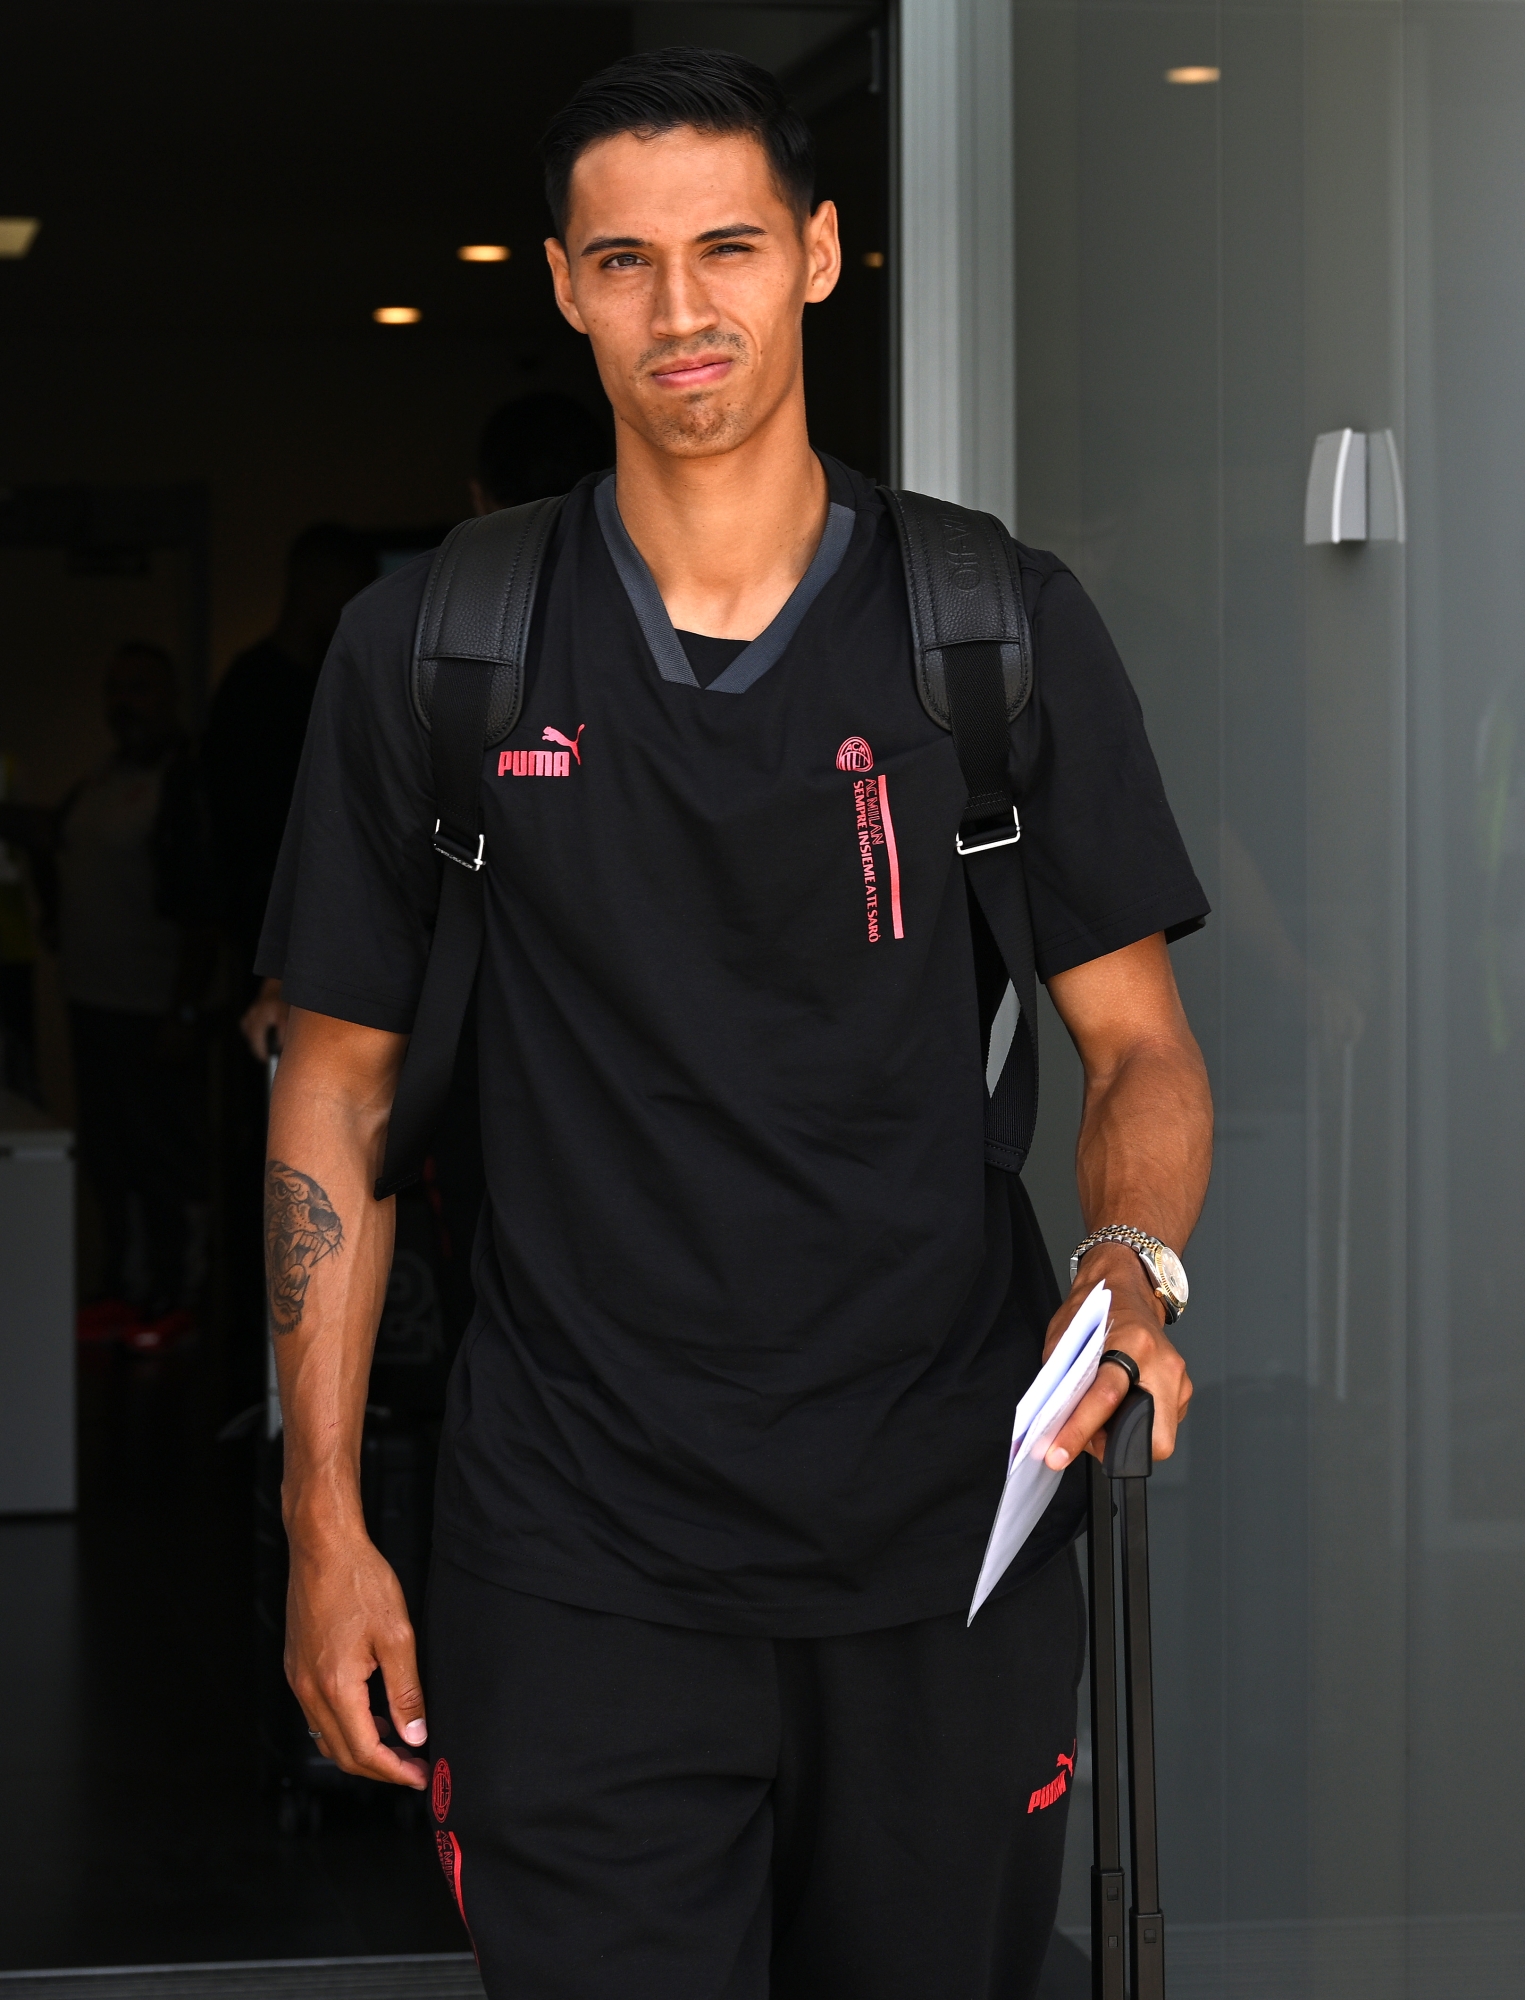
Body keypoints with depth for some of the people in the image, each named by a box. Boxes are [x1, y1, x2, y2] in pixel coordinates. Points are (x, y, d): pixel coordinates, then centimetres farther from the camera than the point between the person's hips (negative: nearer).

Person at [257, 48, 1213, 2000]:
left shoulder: (1006, 629, 2)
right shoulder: (433, 647, 2)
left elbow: (1140, 1044, 5)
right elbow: (340, 1081, 7)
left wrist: (1135, 1270, -18)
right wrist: (324, 1523, 2)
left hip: (947, 1545, 1)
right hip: (578, 1577, -1)